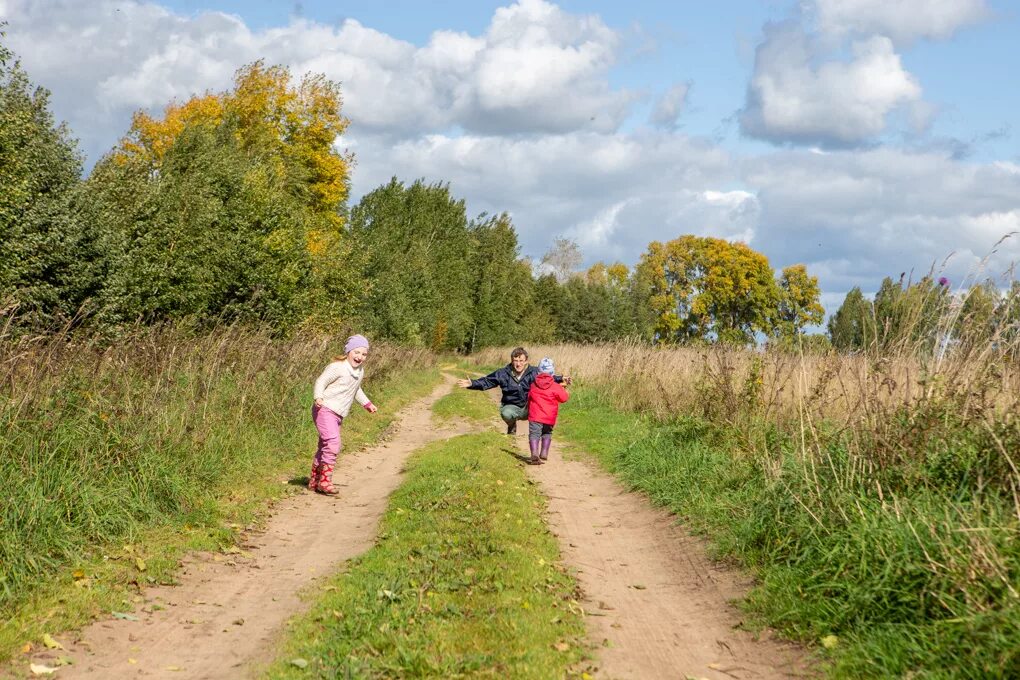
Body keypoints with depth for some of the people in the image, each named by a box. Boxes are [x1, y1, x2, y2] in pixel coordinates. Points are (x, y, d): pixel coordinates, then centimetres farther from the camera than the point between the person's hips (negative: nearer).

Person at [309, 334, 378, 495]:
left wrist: (367, 403, 32)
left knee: (324, 447, 15)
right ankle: (325, 480, -17)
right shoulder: (337, 367, -14)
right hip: (325, 410, -9)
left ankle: (314, 481, 25)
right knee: (333, 444, -21)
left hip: (338, 415, 9)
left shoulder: (360, 371, 13)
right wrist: (319, 397, -31)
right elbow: (321, 381, -15)